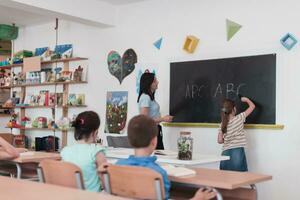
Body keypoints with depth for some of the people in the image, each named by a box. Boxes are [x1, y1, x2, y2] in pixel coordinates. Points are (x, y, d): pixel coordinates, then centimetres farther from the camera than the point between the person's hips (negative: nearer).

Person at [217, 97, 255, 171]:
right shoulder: (239, 118, -4)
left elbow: (220, 141, 3)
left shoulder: (223, 124, 4)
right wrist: (246, 99, 21)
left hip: (226, 153, 4)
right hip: (238, 151, -3)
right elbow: (252, 106, 4)